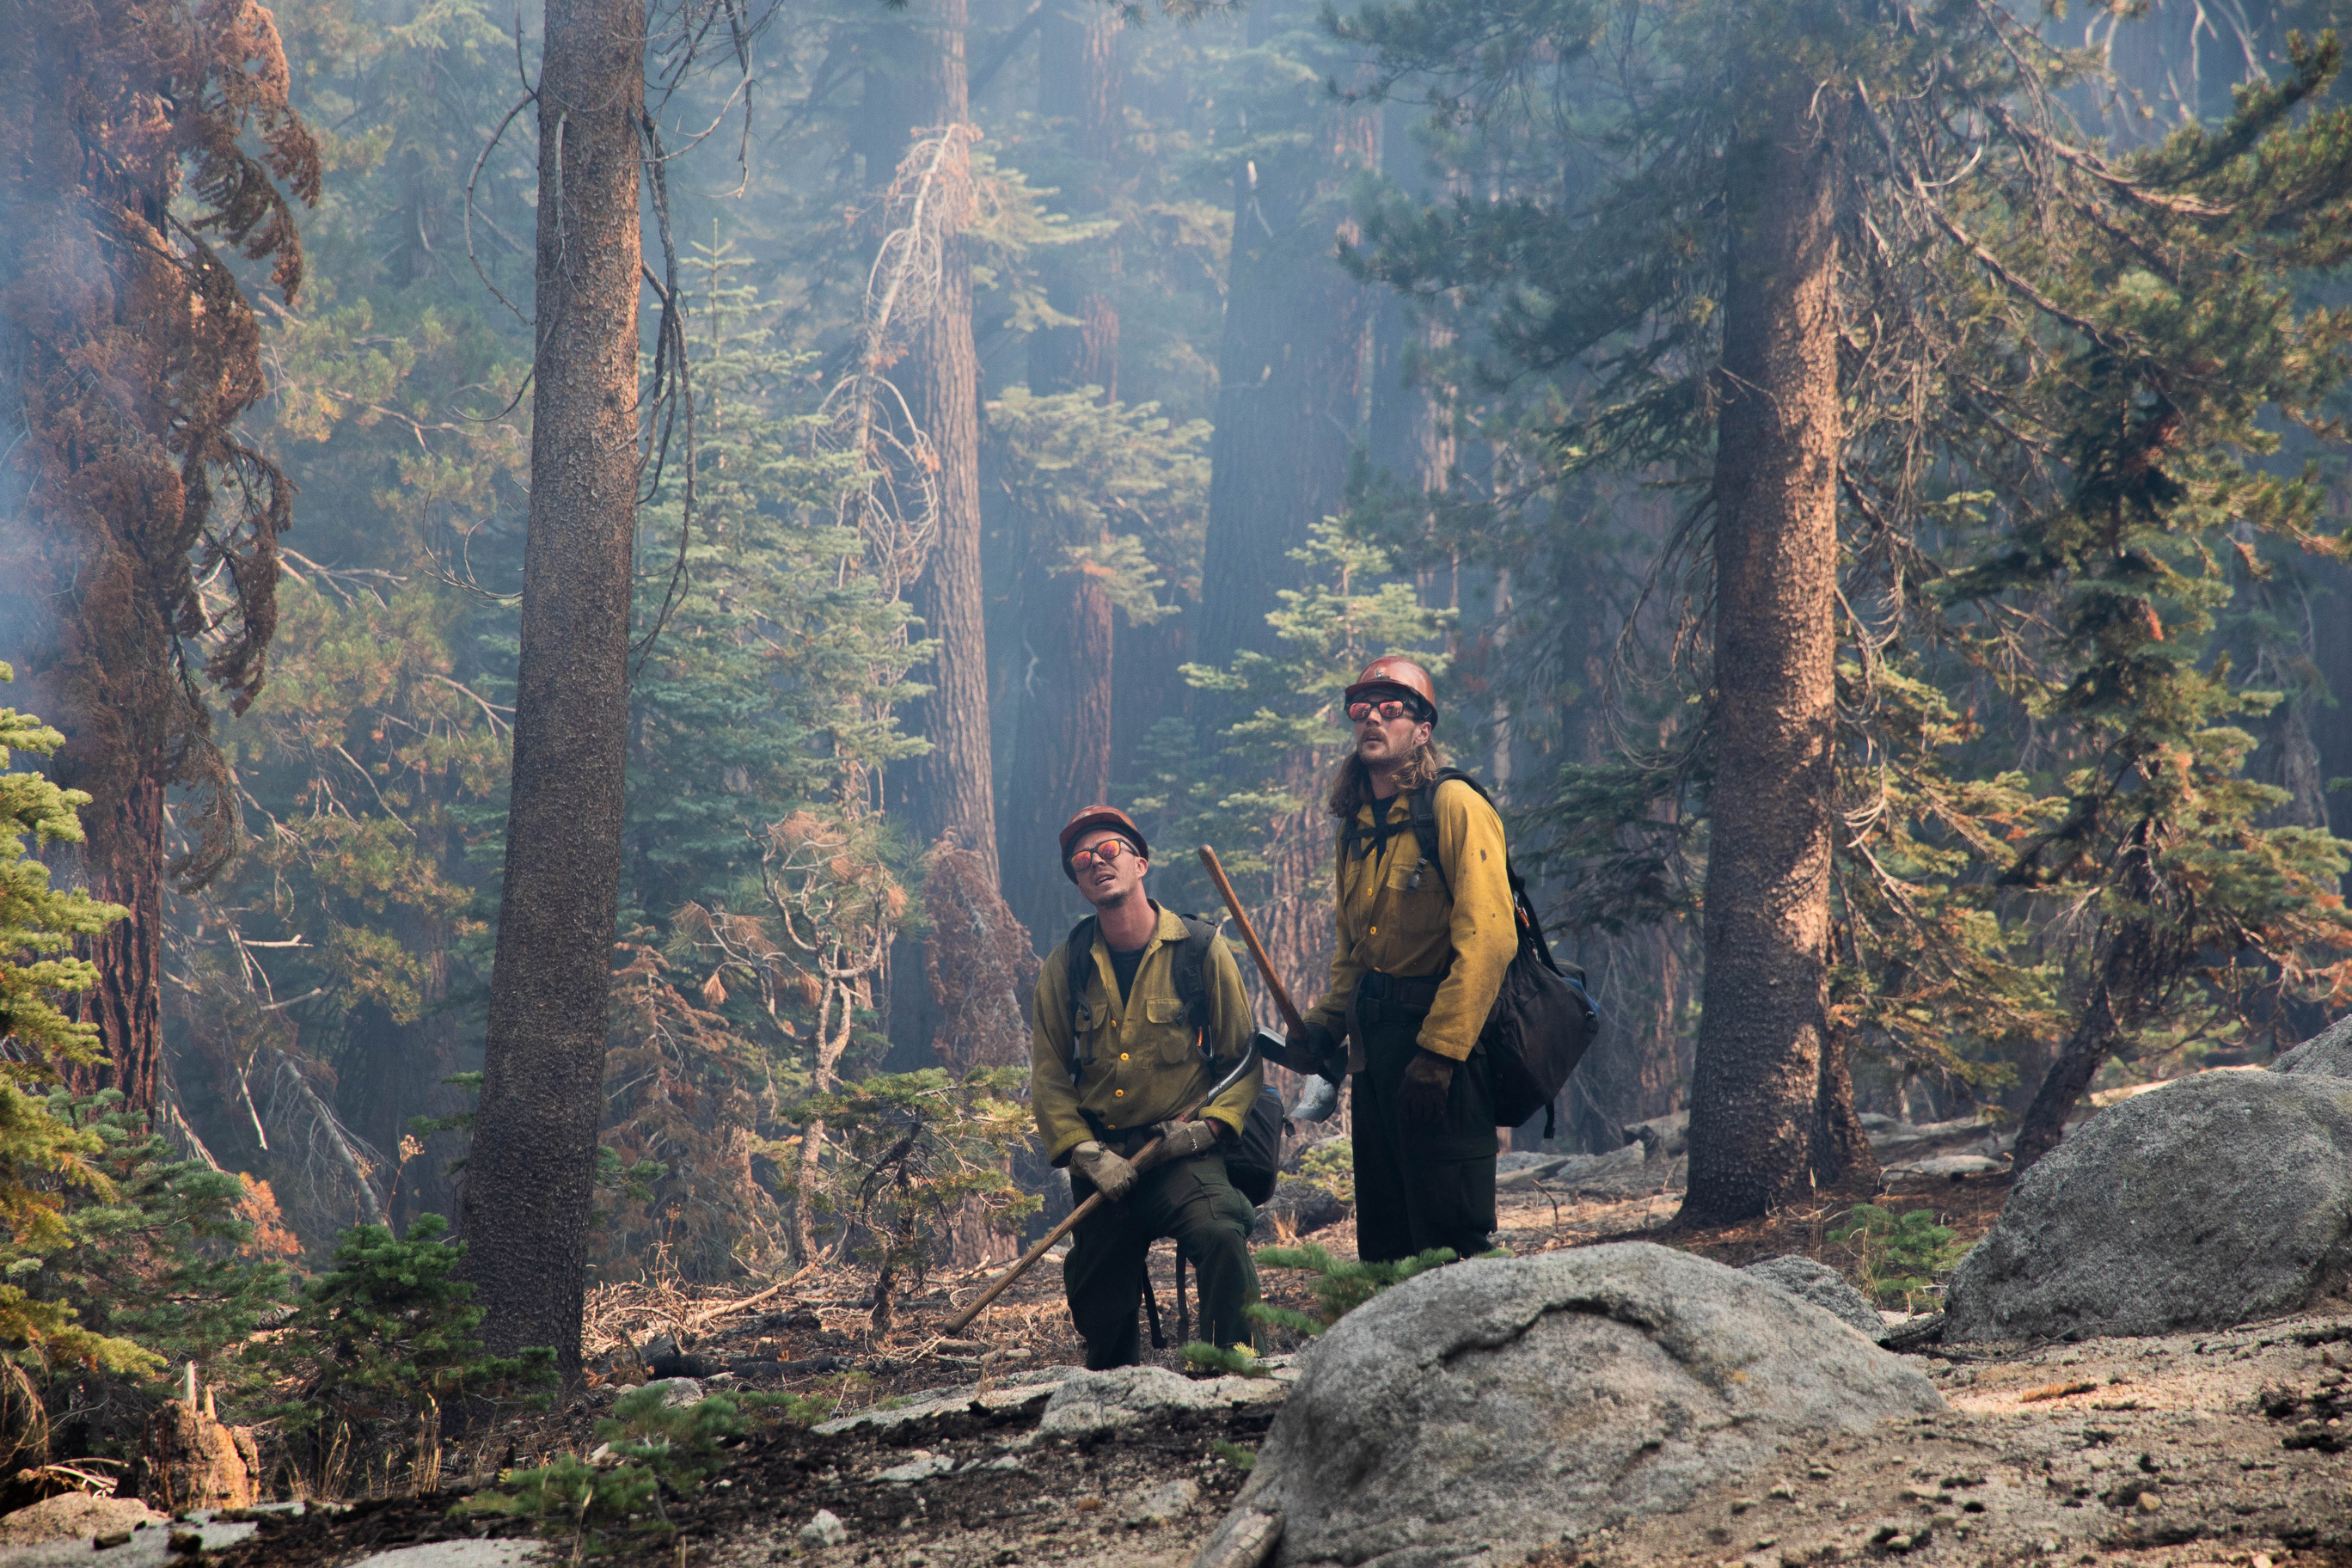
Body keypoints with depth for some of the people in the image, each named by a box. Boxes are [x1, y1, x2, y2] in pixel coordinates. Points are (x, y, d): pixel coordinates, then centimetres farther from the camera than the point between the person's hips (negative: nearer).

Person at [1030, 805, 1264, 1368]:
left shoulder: (1201, 951, -1)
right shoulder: (1065, 968, 6)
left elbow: (1243, 1057, 3)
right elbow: (1049, 1076, 7)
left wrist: (1208, 1126, -12)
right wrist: (1086, 1153, -6)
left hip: (1183, 1153, -3)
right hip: (1100, 1161, 3)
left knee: (1221, 1236, -33)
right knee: (1098, 1307, 7)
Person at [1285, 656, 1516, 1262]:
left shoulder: (1454, 805, -11)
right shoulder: (1356, 824, 15)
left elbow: (1488, 939, -20)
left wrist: (1438, 1052, -23)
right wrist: (1323, 1024, 9)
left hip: (1441, 1046, -8)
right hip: (1373, 1045, 8)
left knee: (1448, 1245, -8)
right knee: (1382, 1243, 12)